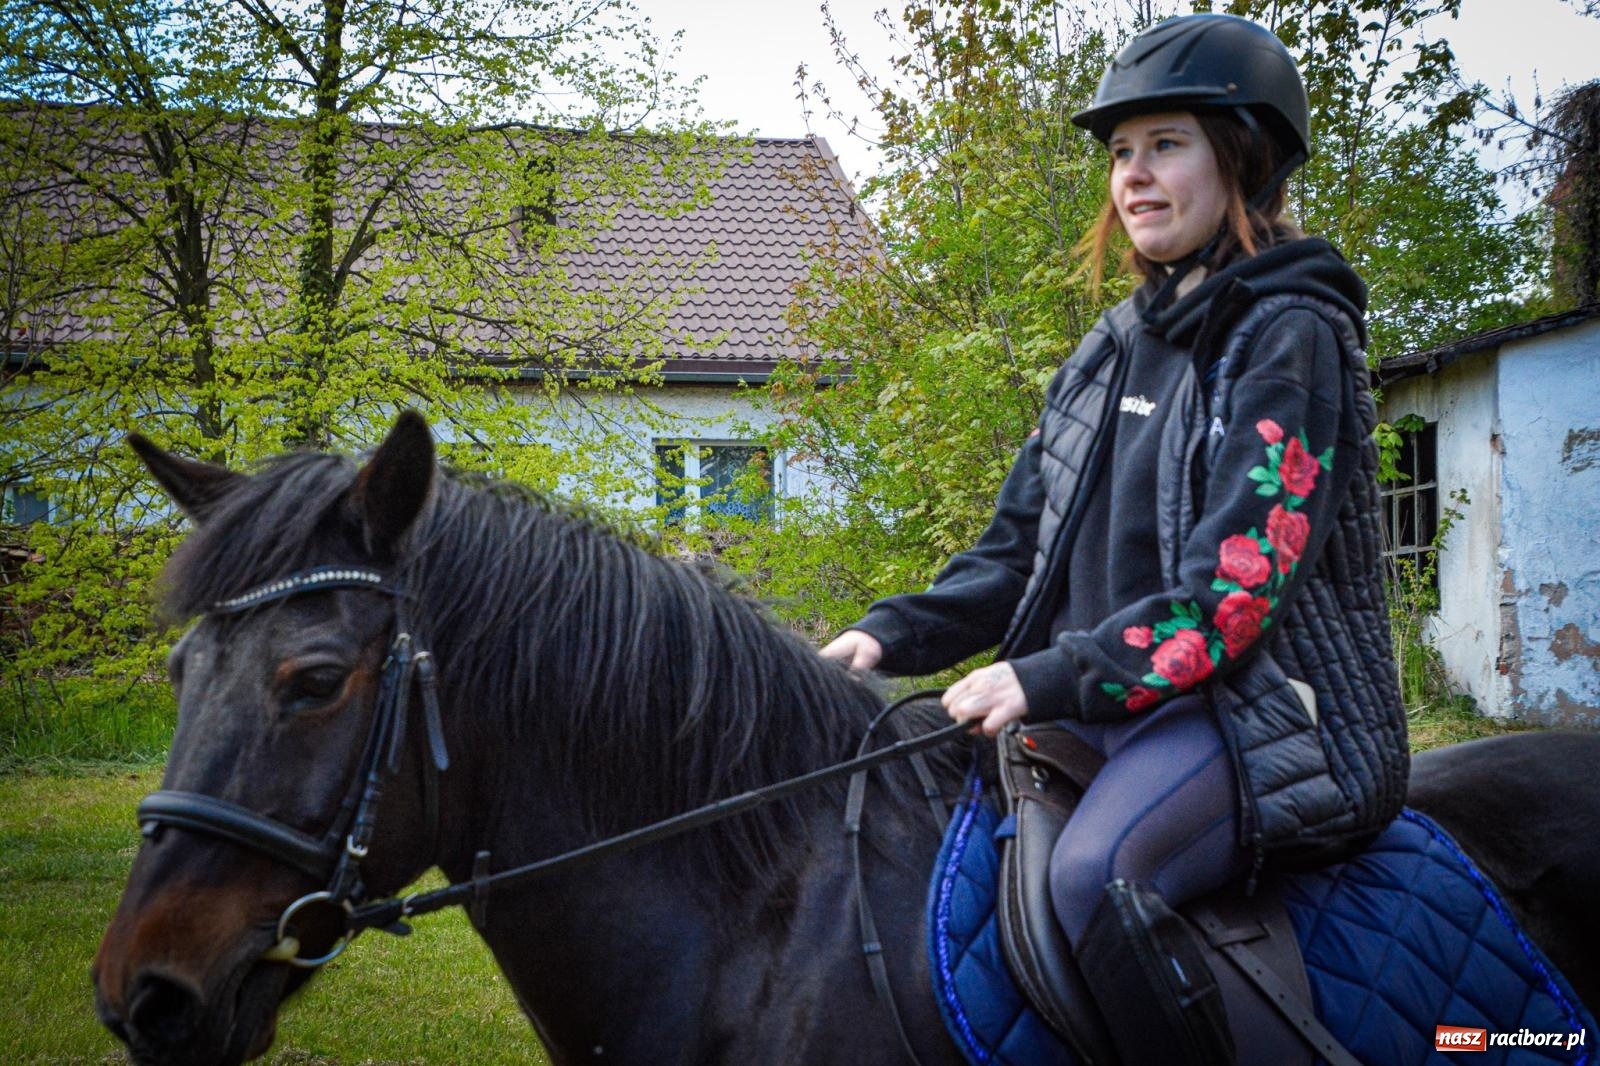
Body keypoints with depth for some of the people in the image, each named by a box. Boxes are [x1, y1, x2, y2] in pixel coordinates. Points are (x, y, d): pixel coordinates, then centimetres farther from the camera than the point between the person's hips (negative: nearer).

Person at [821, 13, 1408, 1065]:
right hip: (1116, 707, 9)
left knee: (1097, 871, -35)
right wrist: (895, 635, 0)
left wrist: (1058, 676, -27)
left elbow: (1238, 582, -18)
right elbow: (1021, 548, 17)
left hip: (1261, 704, -8)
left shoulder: (1294, 336, -7)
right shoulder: (1114, 349, 17)